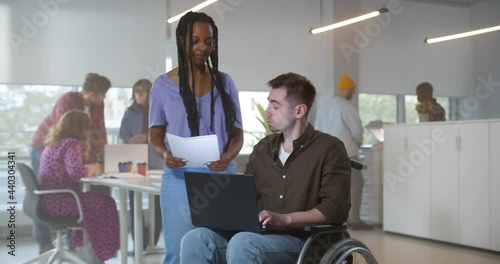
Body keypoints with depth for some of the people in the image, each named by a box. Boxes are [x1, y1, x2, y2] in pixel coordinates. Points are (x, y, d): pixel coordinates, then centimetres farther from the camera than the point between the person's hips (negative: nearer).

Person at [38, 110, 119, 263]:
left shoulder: (52, 143, 15)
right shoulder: (71, 144, -14)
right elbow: (76, 172, -29)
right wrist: (91, 170, -9)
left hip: (48, 200, 10)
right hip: (57, 202, -10)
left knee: (94, 199, 25)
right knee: (106, 204, 0)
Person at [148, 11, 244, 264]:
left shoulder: (225, 82, 7)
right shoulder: (163, 85, 2)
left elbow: (237, 133, 7)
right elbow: (155, 134, 6)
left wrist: (228, 156, -14)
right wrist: (165, 154, -16)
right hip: (179, 180, -1)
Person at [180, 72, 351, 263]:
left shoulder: (328, 149, -1)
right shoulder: (263, 148, 18)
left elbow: (336, 208, -11)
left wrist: (285, 219, -21)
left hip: (303, 241, -6)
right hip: (260, 234, 6)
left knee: (241, 243, -36)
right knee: (195, 239, -21)